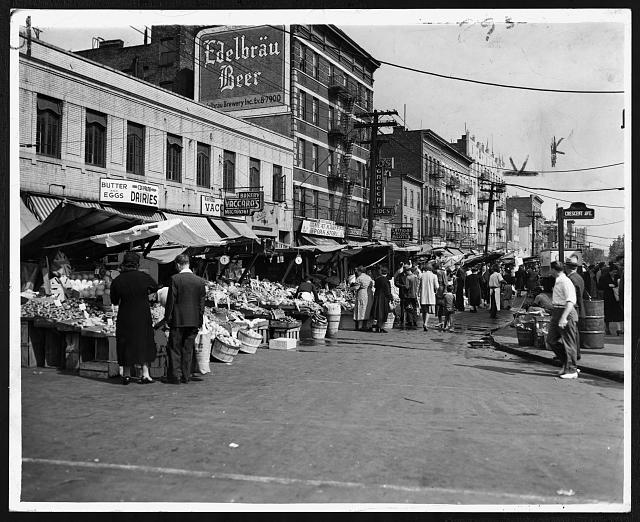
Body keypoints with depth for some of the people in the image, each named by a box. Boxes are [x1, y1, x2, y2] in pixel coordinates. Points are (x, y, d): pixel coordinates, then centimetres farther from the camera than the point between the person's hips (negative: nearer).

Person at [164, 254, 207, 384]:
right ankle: (186, 376, 14)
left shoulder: (175, 279, -10)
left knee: (175, 349, 7)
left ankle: (176, 376, 5)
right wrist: (199, 320, 12)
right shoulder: (200, 281, 3)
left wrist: (168, 317, 0)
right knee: (188, 349, 12)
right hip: (193, 320, 4)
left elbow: (170, 300, -9)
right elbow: (202, 302, 6)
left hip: (178, 320, -4)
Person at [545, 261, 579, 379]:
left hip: (566, 312, -10)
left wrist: (564, 317, -31)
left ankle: (571, 370, 10)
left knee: (568, 343, 0)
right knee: (551, 340, 11)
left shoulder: (565, 282, -16)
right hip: (556, 312, 10)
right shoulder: (557, 282, 13)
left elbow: (571, 301, -24)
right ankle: (566, 365, 23)